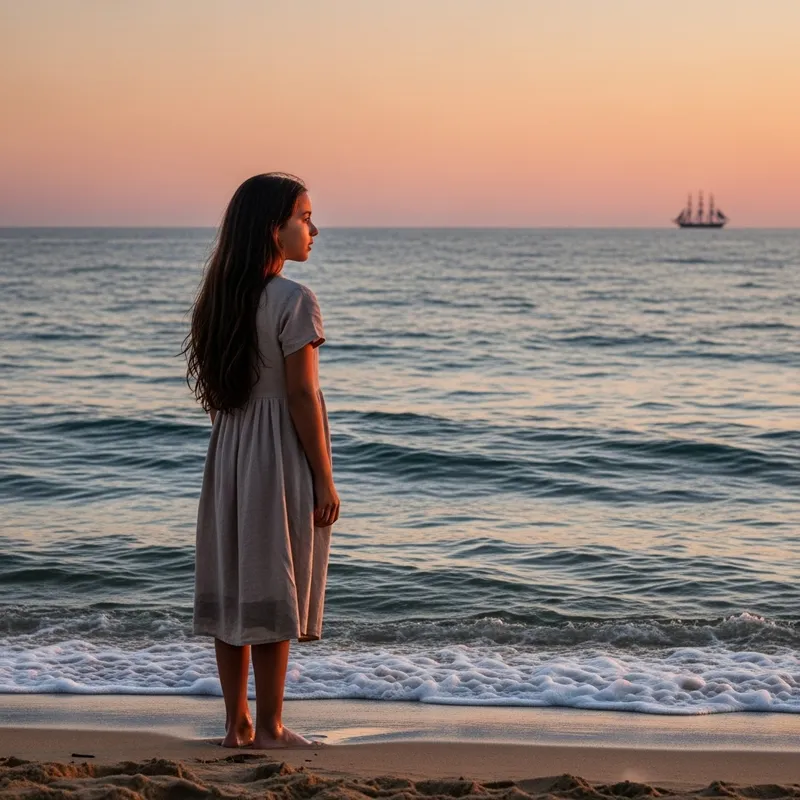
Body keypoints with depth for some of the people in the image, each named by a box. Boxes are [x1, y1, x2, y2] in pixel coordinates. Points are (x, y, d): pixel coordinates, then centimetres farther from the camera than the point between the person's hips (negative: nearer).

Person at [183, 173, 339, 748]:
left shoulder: (221, 298, 6)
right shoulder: (294, 301, -16)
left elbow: (216, 390, 9)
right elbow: (302, 394, -17)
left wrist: (234, 448, 15)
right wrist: (325, 480, -11)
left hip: (230, 450, 7)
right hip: (281, 457, -7)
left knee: (233, 583, 10)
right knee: (273, 591, 1)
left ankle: (237, 722, 17)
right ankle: (269, 726, 8)